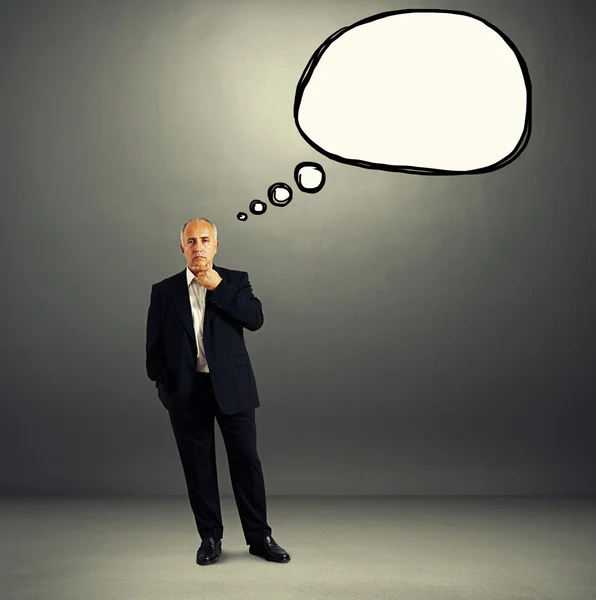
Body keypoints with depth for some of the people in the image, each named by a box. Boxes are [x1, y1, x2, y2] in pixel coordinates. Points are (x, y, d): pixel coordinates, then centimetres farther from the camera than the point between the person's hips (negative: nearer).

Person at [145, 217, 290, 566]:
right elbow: (155, 343, 9)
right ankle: (210, 538, 22)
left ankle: (259, 537, 17)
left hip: (231, 387, -1)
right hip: (186, 391, 1)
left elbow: (256, 319, -12)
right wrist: (162, 383, 4)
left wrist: (218, 287, -13)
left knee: (246, 460, 3)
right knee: (198, 467, 7)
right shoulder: (164, 291, 7)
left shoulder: (235, 281, 4)